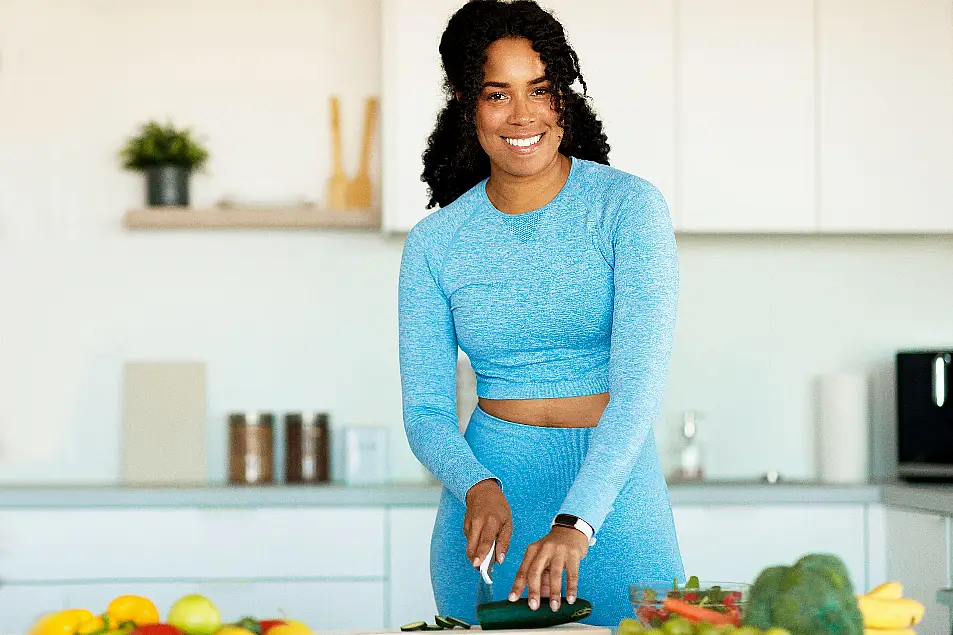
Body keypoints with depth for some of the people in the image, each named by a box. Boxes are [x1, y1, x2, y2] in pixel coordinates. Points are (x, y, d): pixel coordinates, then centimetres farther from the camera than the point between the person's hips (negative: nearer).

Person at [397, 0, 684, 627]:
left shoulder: (628, 205, -8)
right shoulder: (434, 243, 1)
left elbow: (640, 383, -18)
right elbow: (425, 413, 1)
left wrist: (575, 524, -30)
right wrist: (478, 487, -20)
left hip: (615, 499, -2)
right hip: (493, 495, 2)